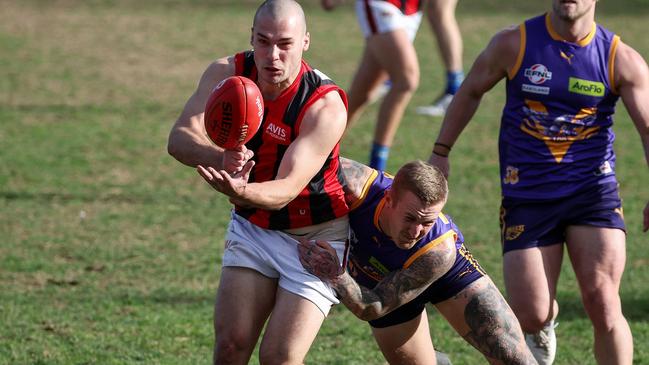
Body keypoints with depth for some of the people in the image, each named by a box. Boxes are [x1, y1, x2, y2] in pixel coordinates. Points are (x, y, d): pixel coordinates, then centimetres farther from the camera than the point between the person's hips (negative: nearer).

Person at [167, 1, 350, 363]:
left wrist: (243, 192, -56)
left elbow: (285, 190, -33)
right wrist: (221, 159, -45)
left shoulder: (325, 106, -26)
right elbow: (180, 138, -22)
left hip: (315, 237, -4)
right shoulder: (227, 74, -12)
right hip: (252, 228, 4)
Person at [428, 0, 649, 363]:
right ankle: (544, 328, 37)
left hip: (593, 192, 0)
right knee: (530, 316, -3)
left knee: (602, 303, -15)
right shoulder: (513, 44, -3)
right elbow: (470, 92, 13)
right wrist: (441, 152, 12)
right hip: (527, 194, 0)